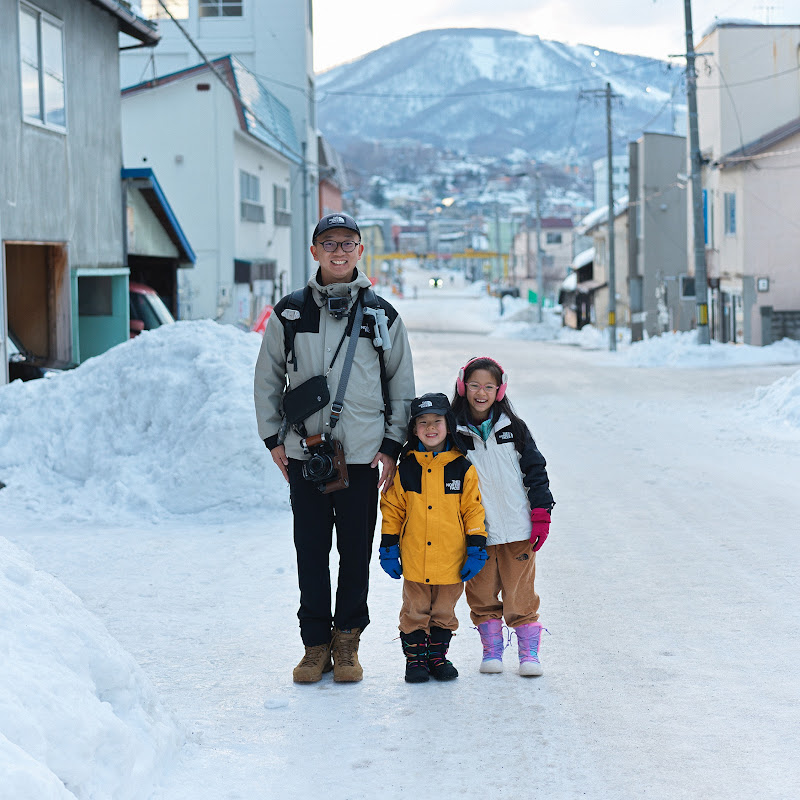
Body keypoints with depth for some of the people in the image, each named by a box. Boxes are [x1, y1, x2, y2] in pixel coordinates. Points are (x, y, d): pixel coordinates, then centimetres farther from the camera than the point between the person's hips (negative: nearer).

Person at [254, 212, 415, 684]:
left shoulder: (382, 316, 5)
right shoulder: (289, 313, 5)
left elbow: (403, 385, 9)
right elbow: (267, 379, 12)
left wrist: (393, 445, 2)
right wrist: (273, 437, 6)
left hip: (363, 454, 0)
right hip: (304, 452, 0)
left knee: (357, 552, 4)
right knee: (311, 552, 3)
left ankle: (347, 642, 16)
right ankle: (316, 645, 11)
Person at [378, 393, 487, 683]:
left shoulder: (462, 469, -1)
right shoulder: (405, 469, -1)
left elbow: (473, 509, 1)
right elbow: (392, 509, 4)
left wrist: (476, 548, -2)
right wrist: (388, 547, 2)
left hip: (451, 560, 0)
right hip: (415, 560, 0)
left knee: (444, 612, 11)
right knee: (415, 611, 7)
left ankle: (437, 655, 25)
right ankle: (415, 657, 19)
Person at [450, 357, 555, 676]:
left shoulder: (513, 428, 3)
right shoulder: (454, 431, 1)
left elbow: (534, 469, 7)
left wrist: (541, 514, 1)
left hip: (517, 528, 0)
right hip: (476, 533, 0)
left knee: (520, 592, 1)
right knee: (482, 593, 5)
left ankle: (529, 653, 9)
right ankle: (491, 650, 18)